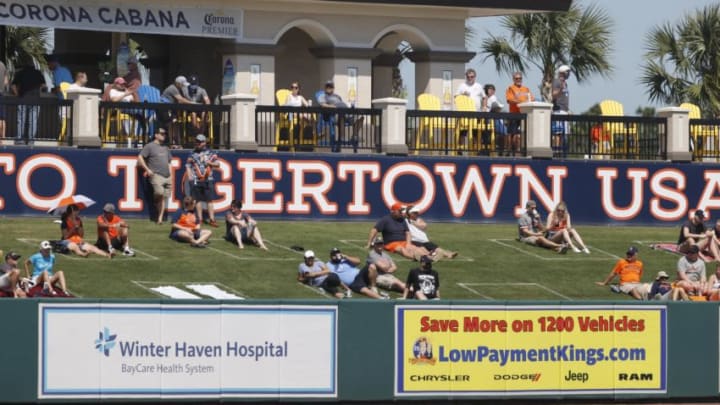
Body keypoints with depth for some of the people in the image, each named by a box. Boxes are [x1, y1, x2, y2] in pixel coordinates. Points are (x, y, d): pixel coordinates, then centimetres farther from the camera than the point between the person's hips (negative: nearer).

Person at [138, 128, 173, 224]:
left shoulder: (165, 148, 23)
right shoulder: (150, 146, 3)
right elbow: (140, 157, -2)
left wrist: (171, 176, 18)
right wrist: (147, 169, -10)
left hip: (167, 176, 6)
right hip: (156, 175, -6)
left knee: (163, 198, 0)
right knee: (159, 192, -29)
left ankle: (160, 218, 2)